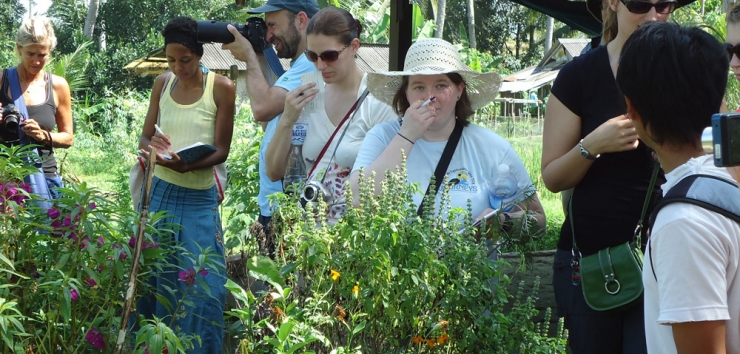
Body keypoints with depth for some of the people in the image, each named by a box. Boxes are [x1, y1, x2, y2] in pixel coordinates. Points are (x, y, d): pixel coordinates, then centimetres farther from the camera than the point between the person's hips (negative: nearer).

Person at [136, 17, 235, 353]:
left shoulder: (221, 88, -7)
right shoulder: (162, 83, 5)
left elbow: (221, 150, -8)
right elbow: (144, 137, 8)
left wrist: (188, 165, -27)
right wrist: (151, 146, -17)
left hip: (198, 199, -3)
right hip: (159, 193, 3)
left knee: (202, 285, -2)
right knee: (151, 277, 6)